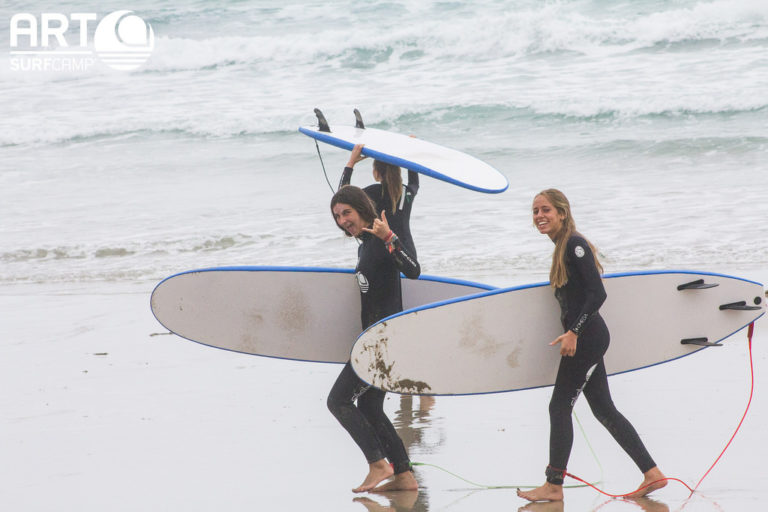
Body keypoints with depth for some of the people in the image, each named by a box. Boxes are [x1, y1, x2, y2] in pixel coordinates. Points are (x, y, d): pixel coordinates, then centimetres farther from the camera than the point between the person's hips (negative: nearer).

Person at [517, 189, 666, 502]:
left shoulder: (575, 245, -14)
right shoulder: (562, 248, 16)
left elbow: (597, 294, -20)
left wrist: (573, 332, -24)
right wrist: (572, 334, 21)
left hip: (587, 336, -10)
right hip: (585, 339, 10)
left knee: (560, 406, -6)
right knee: (603, 409, 10)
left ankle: (553, 486, 0)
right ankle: (652, 473, 12)